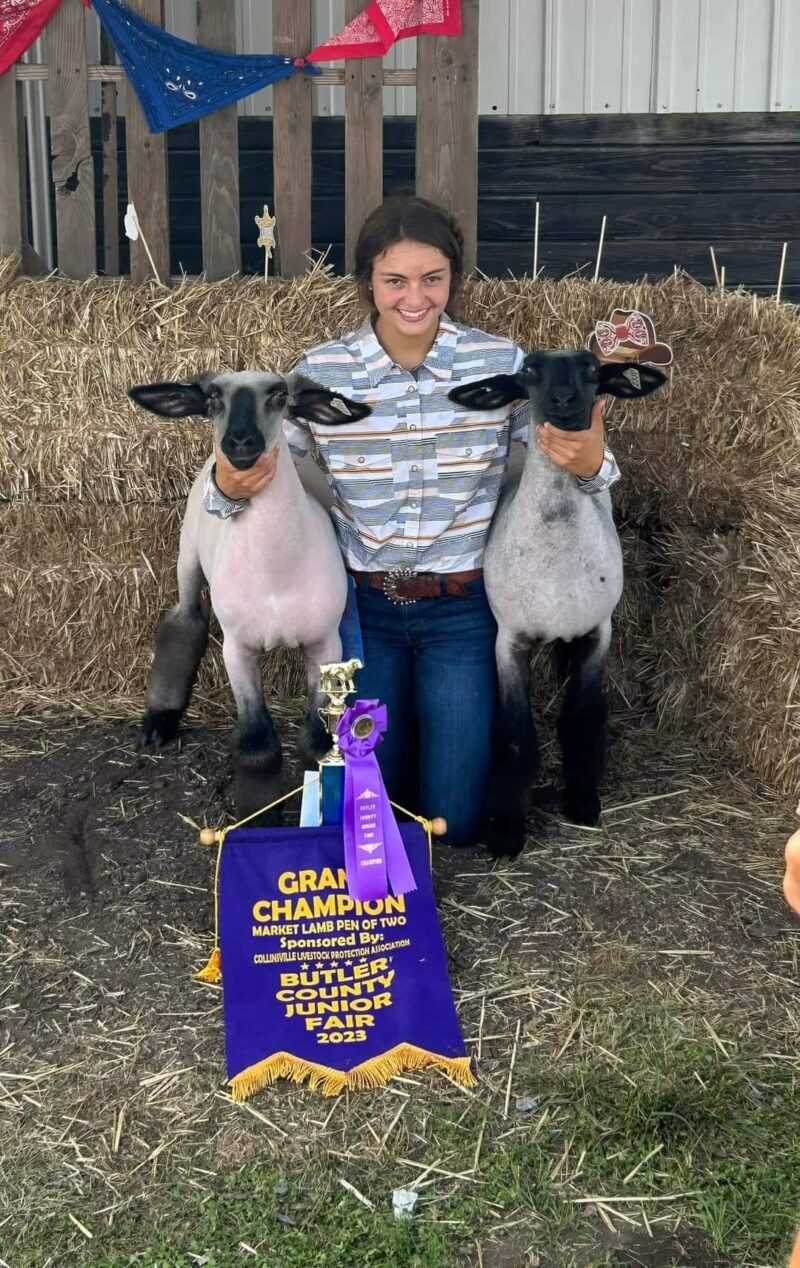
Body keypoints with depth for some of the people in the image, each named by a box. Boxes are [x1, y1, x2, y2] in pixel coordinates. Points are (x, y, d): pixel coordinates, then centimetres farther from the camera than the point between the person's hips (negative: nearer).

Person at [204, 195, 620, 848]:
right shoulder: (320, 372, -8)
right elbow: (264, 473, -1)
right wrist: (229, 485, -26)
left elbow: (563, 461, -5)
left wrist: (591, 461, -29)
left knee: (455, 820, 4)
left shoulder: (502, 363, -10)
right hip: (365, 608, 1)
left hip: (463, 610, -1)